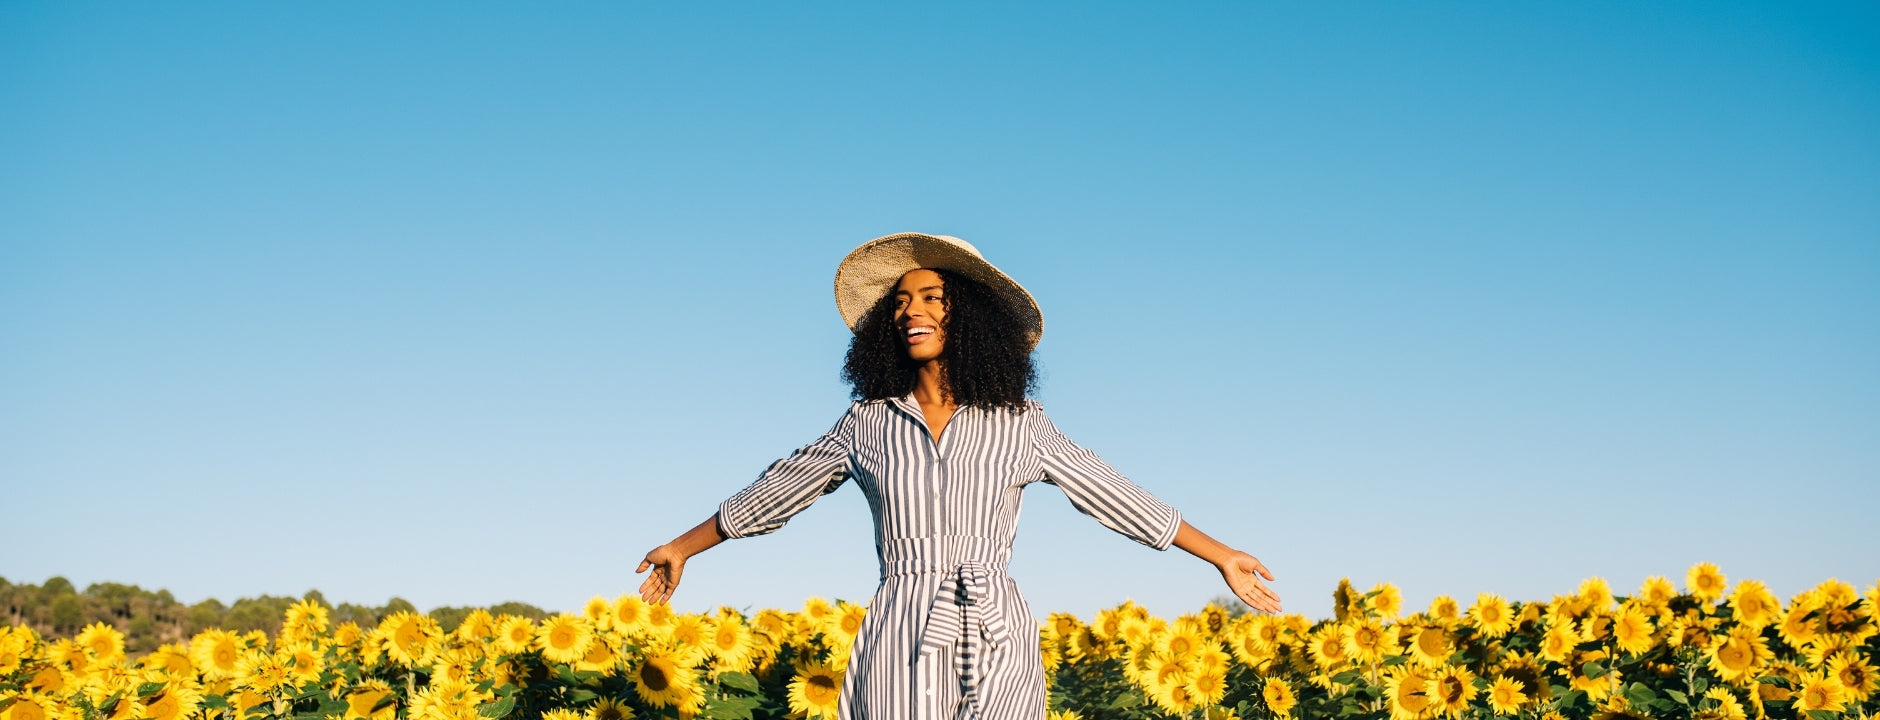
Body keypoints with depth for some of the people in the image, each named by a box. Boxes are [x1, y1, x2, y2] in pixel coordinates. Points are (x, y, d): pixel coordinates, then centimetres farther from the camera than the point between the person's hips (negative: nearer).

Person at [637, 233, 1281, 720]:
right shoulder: (869, 421, 8)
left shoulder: (1020, 425, 6)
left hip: (997, 649, -1)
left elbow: (1115, 498, 10)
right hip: (901, 647, 1)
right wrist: (683, 547, 24)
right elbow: (776, 492, 17)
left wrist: (1220, 556, 12)